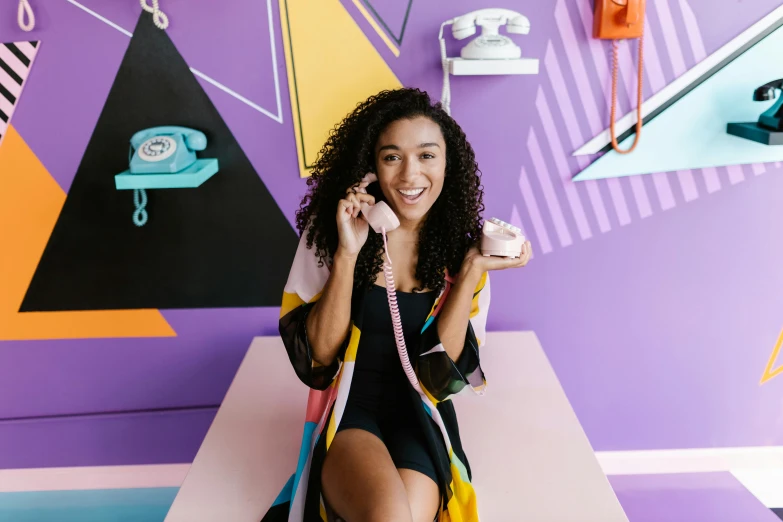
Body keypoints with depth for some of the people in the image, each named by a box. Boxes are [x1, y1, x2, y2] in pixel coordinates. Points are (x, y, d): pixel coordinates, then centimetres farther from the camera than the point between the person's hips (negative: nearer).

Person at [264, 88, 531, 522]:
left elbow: (441, 370, -6)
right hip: (349, 411, -1)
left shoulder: (458, 244, -2)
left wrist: (472, 270, -16)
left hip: (422, 418, 2)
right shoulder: (327, 231, -7)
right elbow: (318, 357, -11)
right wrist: (347, 254, -21)